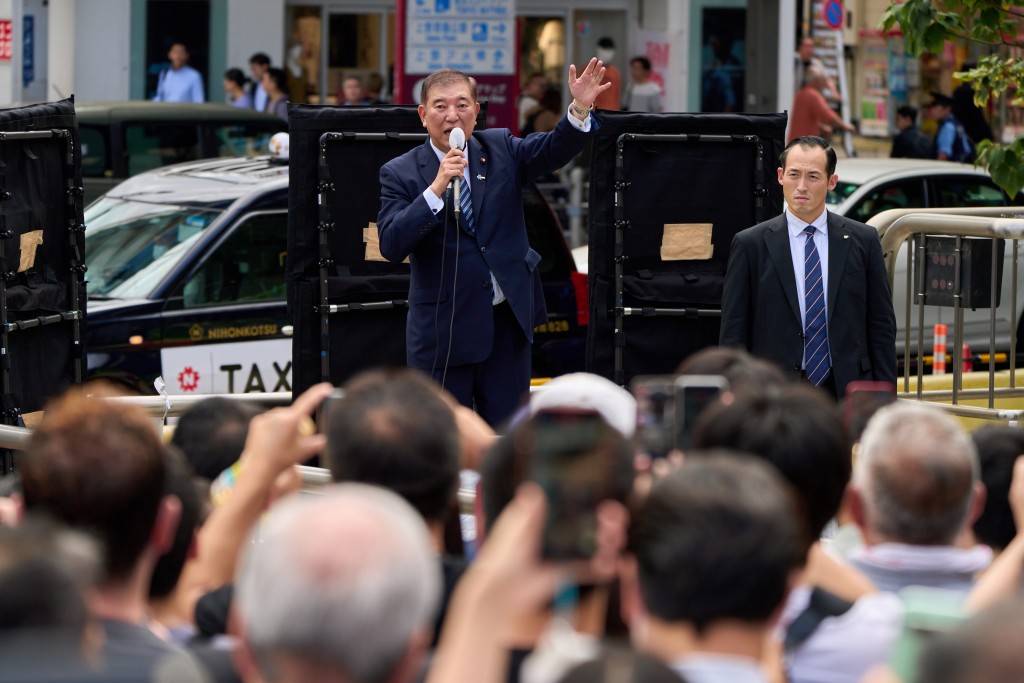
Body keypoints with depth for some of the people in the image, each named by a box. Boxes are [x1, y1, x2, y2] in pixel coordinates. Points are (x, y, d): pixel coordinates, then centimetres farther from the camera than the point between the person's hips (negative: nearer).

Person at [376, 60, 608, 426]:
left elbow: (553, 150, -11)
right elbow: (391, 246, -17)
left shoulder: (501, 150, 5)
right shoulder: (400, 173, -5)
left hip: (507, 321, 3)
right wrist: (435, 189, -26)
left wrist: (580, 108, -30)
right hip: (443, 329, -3)